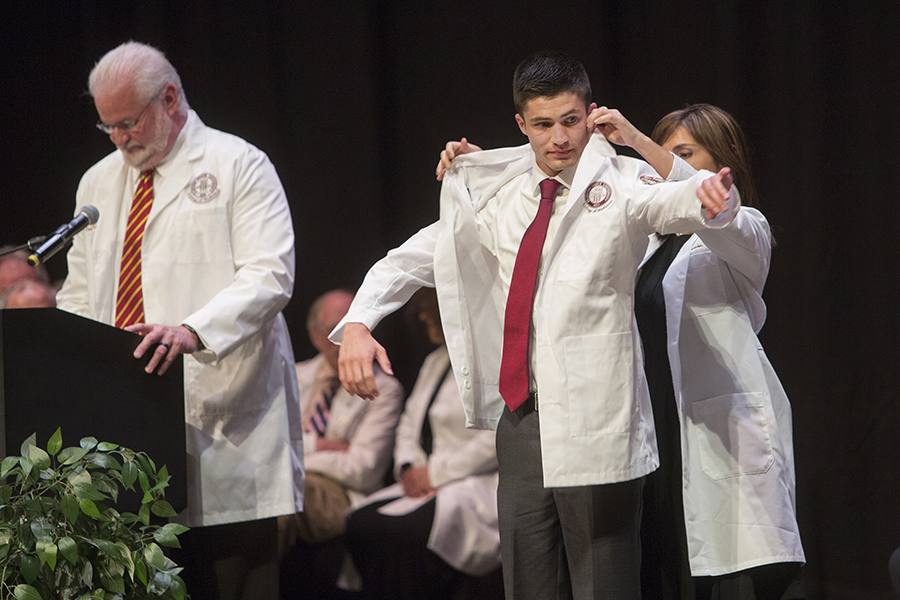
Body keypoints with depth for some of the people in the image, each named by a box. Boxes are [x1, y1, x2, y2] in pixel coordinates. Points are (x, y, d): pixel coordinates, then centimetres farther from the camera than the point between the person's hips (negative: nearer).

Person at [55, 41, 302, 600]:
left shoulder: (239, 166, 0)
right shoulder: (98, 183, 20)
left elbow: (269, 277, -12)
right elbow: (79, 296, 25)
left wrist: (193, 330, -28)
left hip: (221, 410, -5)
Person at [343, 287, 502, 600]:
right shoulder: (435, 362, 23)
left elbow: (499, 440, -18)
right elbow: (409, 424, 27)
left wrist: (434, 474, -13)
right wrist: (409, 469, 4)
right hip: (428, 484, 9)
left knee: (407, 532, -32)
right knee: (360, 524, -15)